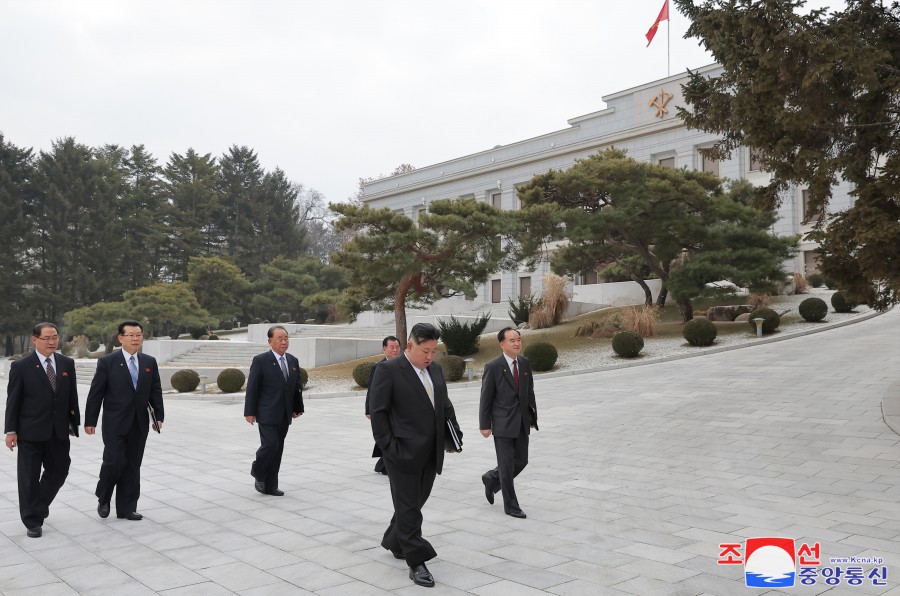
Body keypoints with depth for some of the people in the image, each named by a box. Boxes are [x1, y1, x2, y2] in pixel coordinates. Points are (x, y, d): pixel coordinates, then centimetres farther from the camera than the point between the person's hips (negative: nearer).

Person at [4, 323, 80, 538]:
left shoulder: (67, 363, 5)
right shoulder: (21, 366, -6)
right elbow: (13, 400, -5)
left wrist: (74, 421, 8)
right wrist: (11, 430, -8)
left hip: (59, 431, 4)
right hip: (30, 432, -4)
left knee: (59, 471, 13)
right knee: (29, 477, 4)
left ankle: (38, 506, 36)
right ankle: (33, 521, 16)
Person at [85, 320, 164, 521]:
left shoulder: (150, 362, 7)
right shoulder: (107, 362, -4)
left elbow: (155, 392, 10)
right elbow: (95, 393, -3)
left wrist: (159, 416, 2)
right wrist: (90, 421, -4)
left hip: (139, 424, 4)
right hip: (115, 424, -4)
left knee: (133, 466, 7)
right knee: (114, 462, -8)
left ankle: (126, 508, 16)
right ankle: (103, 498, 19)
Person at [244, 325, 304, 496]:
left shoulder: (293, 361, 9)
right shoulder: (260, 361, -7)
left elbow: (298, 386, 15)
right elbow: (252, 388, -7)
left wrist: (298, 408, 11)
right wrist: (250, 412, -10)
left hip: (284, 416, 6)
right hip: (267, 414, -5)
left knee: (278, 450, 7)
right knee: (270, 444, -14)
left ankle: (270, 486, 16)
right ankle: (258, 474, 14)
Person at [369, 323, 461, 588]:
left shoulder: (435, 370, 12)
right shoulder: (388, 370, -9)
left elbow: (445, 404, 18)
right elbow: (378, 411, -11)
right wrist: (388, 446, -15)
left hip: (430, 454, 7)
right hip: (403, 453, -7)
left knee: (415, 503, 17)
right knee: (408, 507, -1)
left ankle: (393, 542, 37)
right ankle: (416, 563, 3)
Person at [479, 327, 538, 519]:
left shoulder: (525, 363, 4)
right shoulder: (493, 367, -12)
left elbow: (529, 392, 11)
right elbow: (486, 398, -9)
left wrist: (533, 416, 10)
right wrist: (484, 425, -10)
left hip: (522, 422, 6)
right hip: (503, 424, -6)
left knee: (521, 461, 12)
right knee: (507, 466, 2)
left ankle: (491, 479, 37)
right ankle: (511, 505, 16)